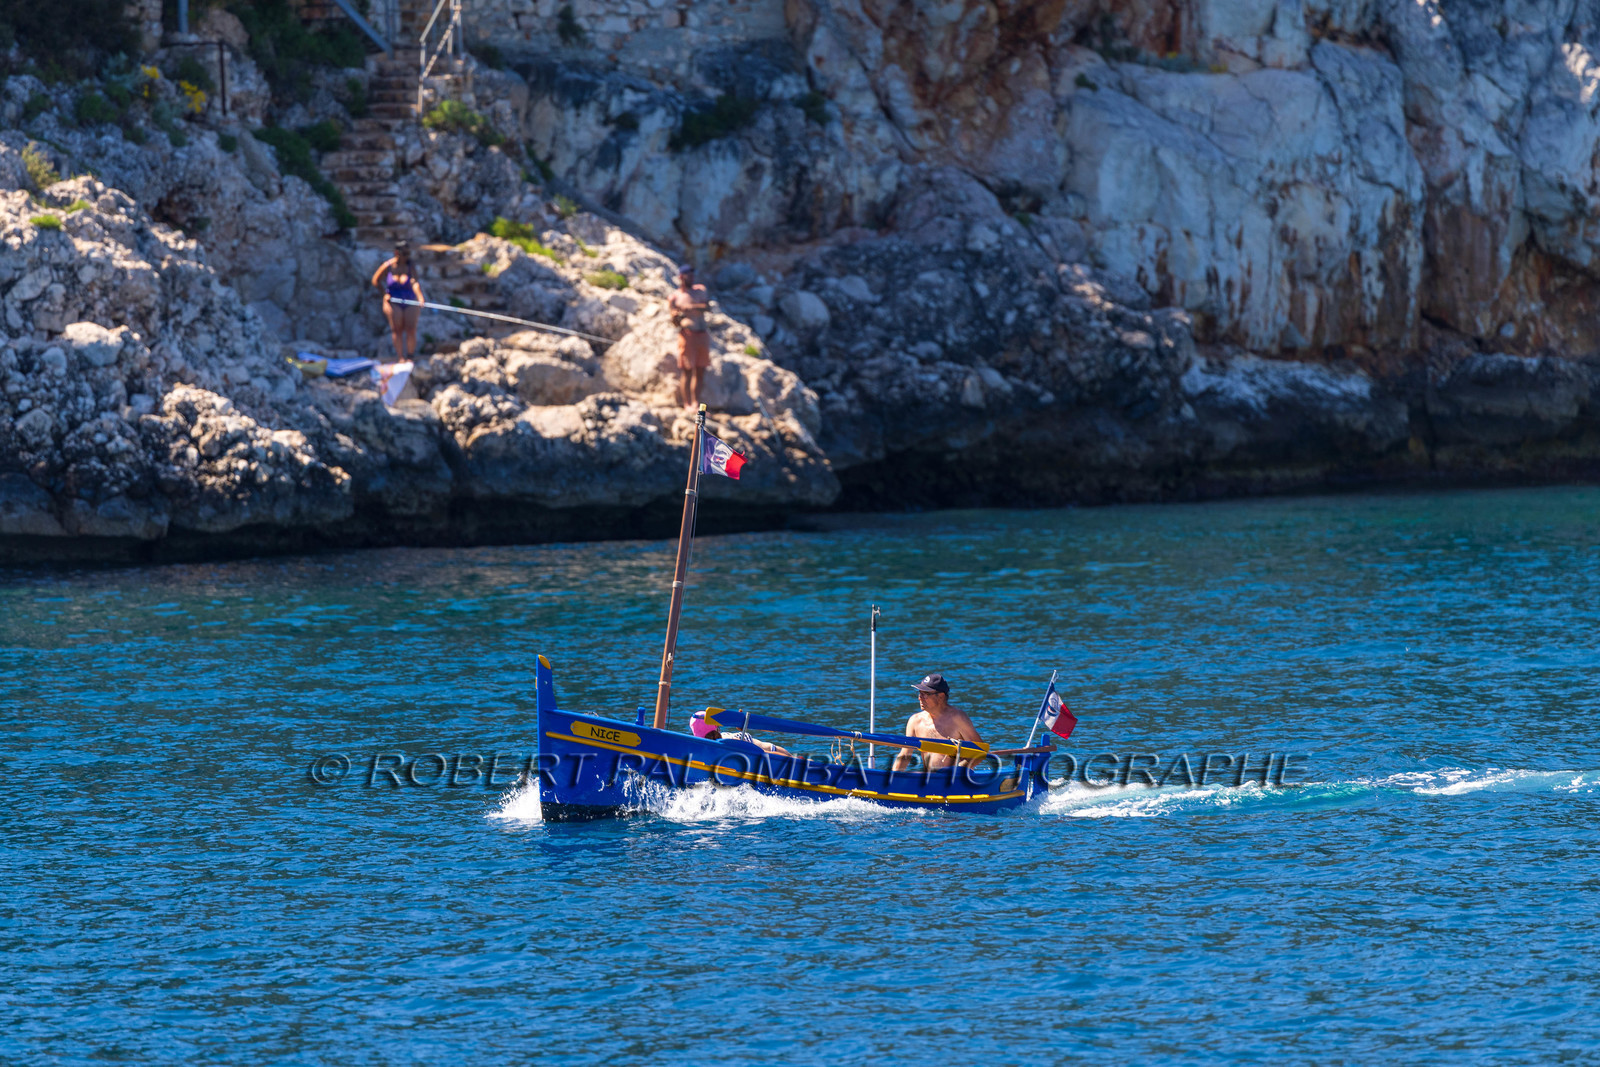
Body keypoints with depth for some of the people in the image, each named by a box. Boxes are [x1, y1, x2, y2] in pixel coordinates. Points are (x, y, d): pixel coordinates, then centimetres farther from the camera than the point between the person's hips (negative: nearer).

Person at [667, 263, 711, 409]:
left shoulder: (700, 290, 15)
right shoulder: (674, 298, 4)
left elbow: (707, 306, -4)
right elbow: (675, 323, 2)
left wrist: (689, 308, -16)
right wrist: (676, 317, -21)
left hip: (702, 334, 4)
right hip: (687, 334, -4)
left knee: (700, 371, 5)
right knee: (687, 370, -7)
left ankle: (696, 403, 10)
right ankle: (687, 404, -4)